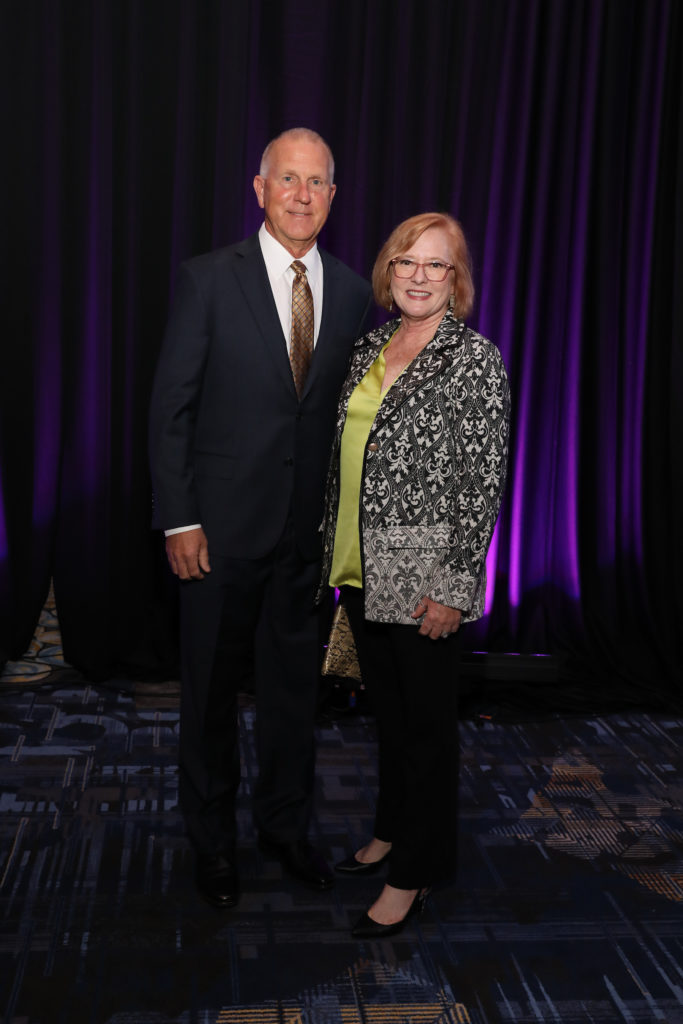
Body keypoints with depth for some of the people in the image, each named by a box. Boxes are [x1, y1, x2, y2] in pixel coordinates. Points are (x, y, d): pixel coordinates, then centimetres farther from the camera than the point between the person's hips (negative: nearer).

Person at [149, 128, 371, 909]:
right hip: (223, 526, -3)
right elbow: (170, 405, -7)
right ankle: (212, 839, 31)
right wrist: (178, 520, -11)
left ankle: (284, 825, 36)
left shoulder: (352, 292, 4)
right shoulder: (208, 279, -6)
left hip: (309, 529, 3)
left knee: (294, 685, 15)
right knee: (211, 689, 11)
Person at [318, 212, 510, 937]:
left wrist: (453, 588, -17)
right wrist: (334, 548, 14)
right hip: (362, 571, 7)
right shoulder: (370, 347, 10)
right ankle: (392, 831, 38)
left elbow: (484, 481, -14)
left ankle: (415, 874, 21)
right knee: (386, 707, 19)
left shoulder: (475, 358, -10)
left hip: (423, 575, -6)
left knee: (426, 716, 6)